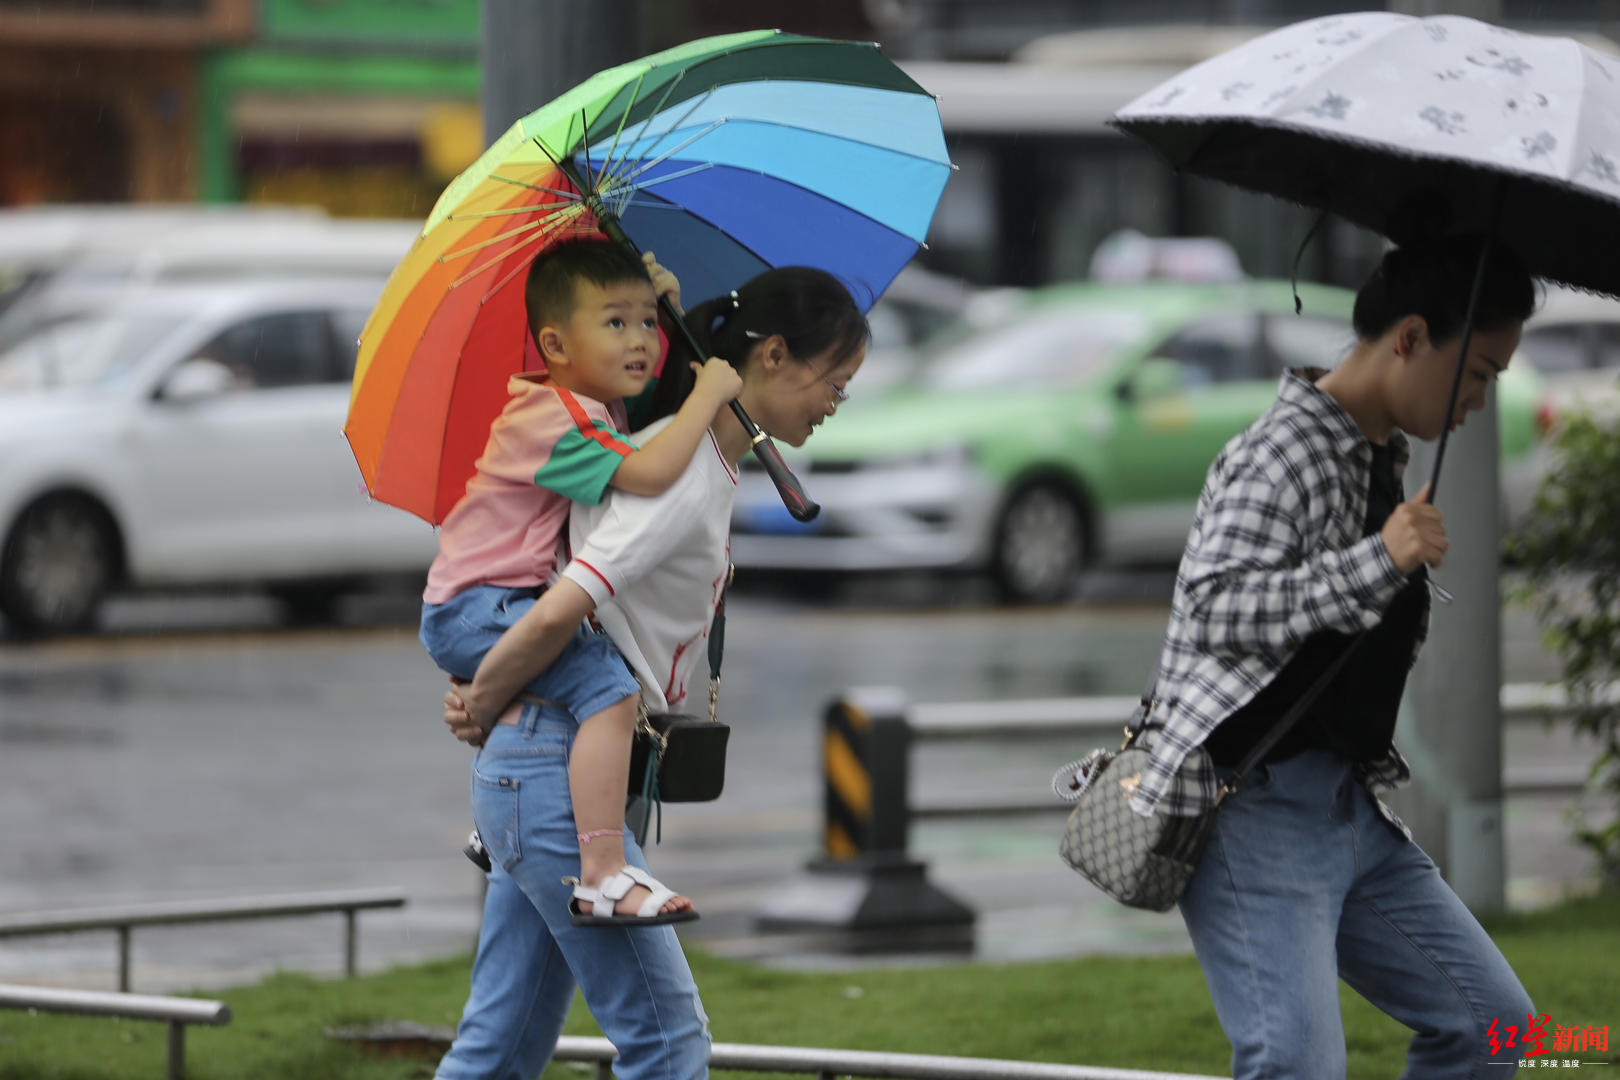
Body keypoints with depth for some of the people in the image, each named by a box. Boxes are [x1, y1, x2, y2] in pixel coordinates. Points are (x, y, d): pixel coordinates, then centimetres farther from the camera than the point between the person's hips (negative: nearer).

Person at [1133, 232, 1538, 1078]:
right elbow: (1213, 609, -29)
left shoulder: (1384, 459, 16)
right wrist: (1378, 562, -32)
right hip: (1253, 808, -10)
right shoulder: (1284, 453, -15)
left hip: (1352, 807, 10)